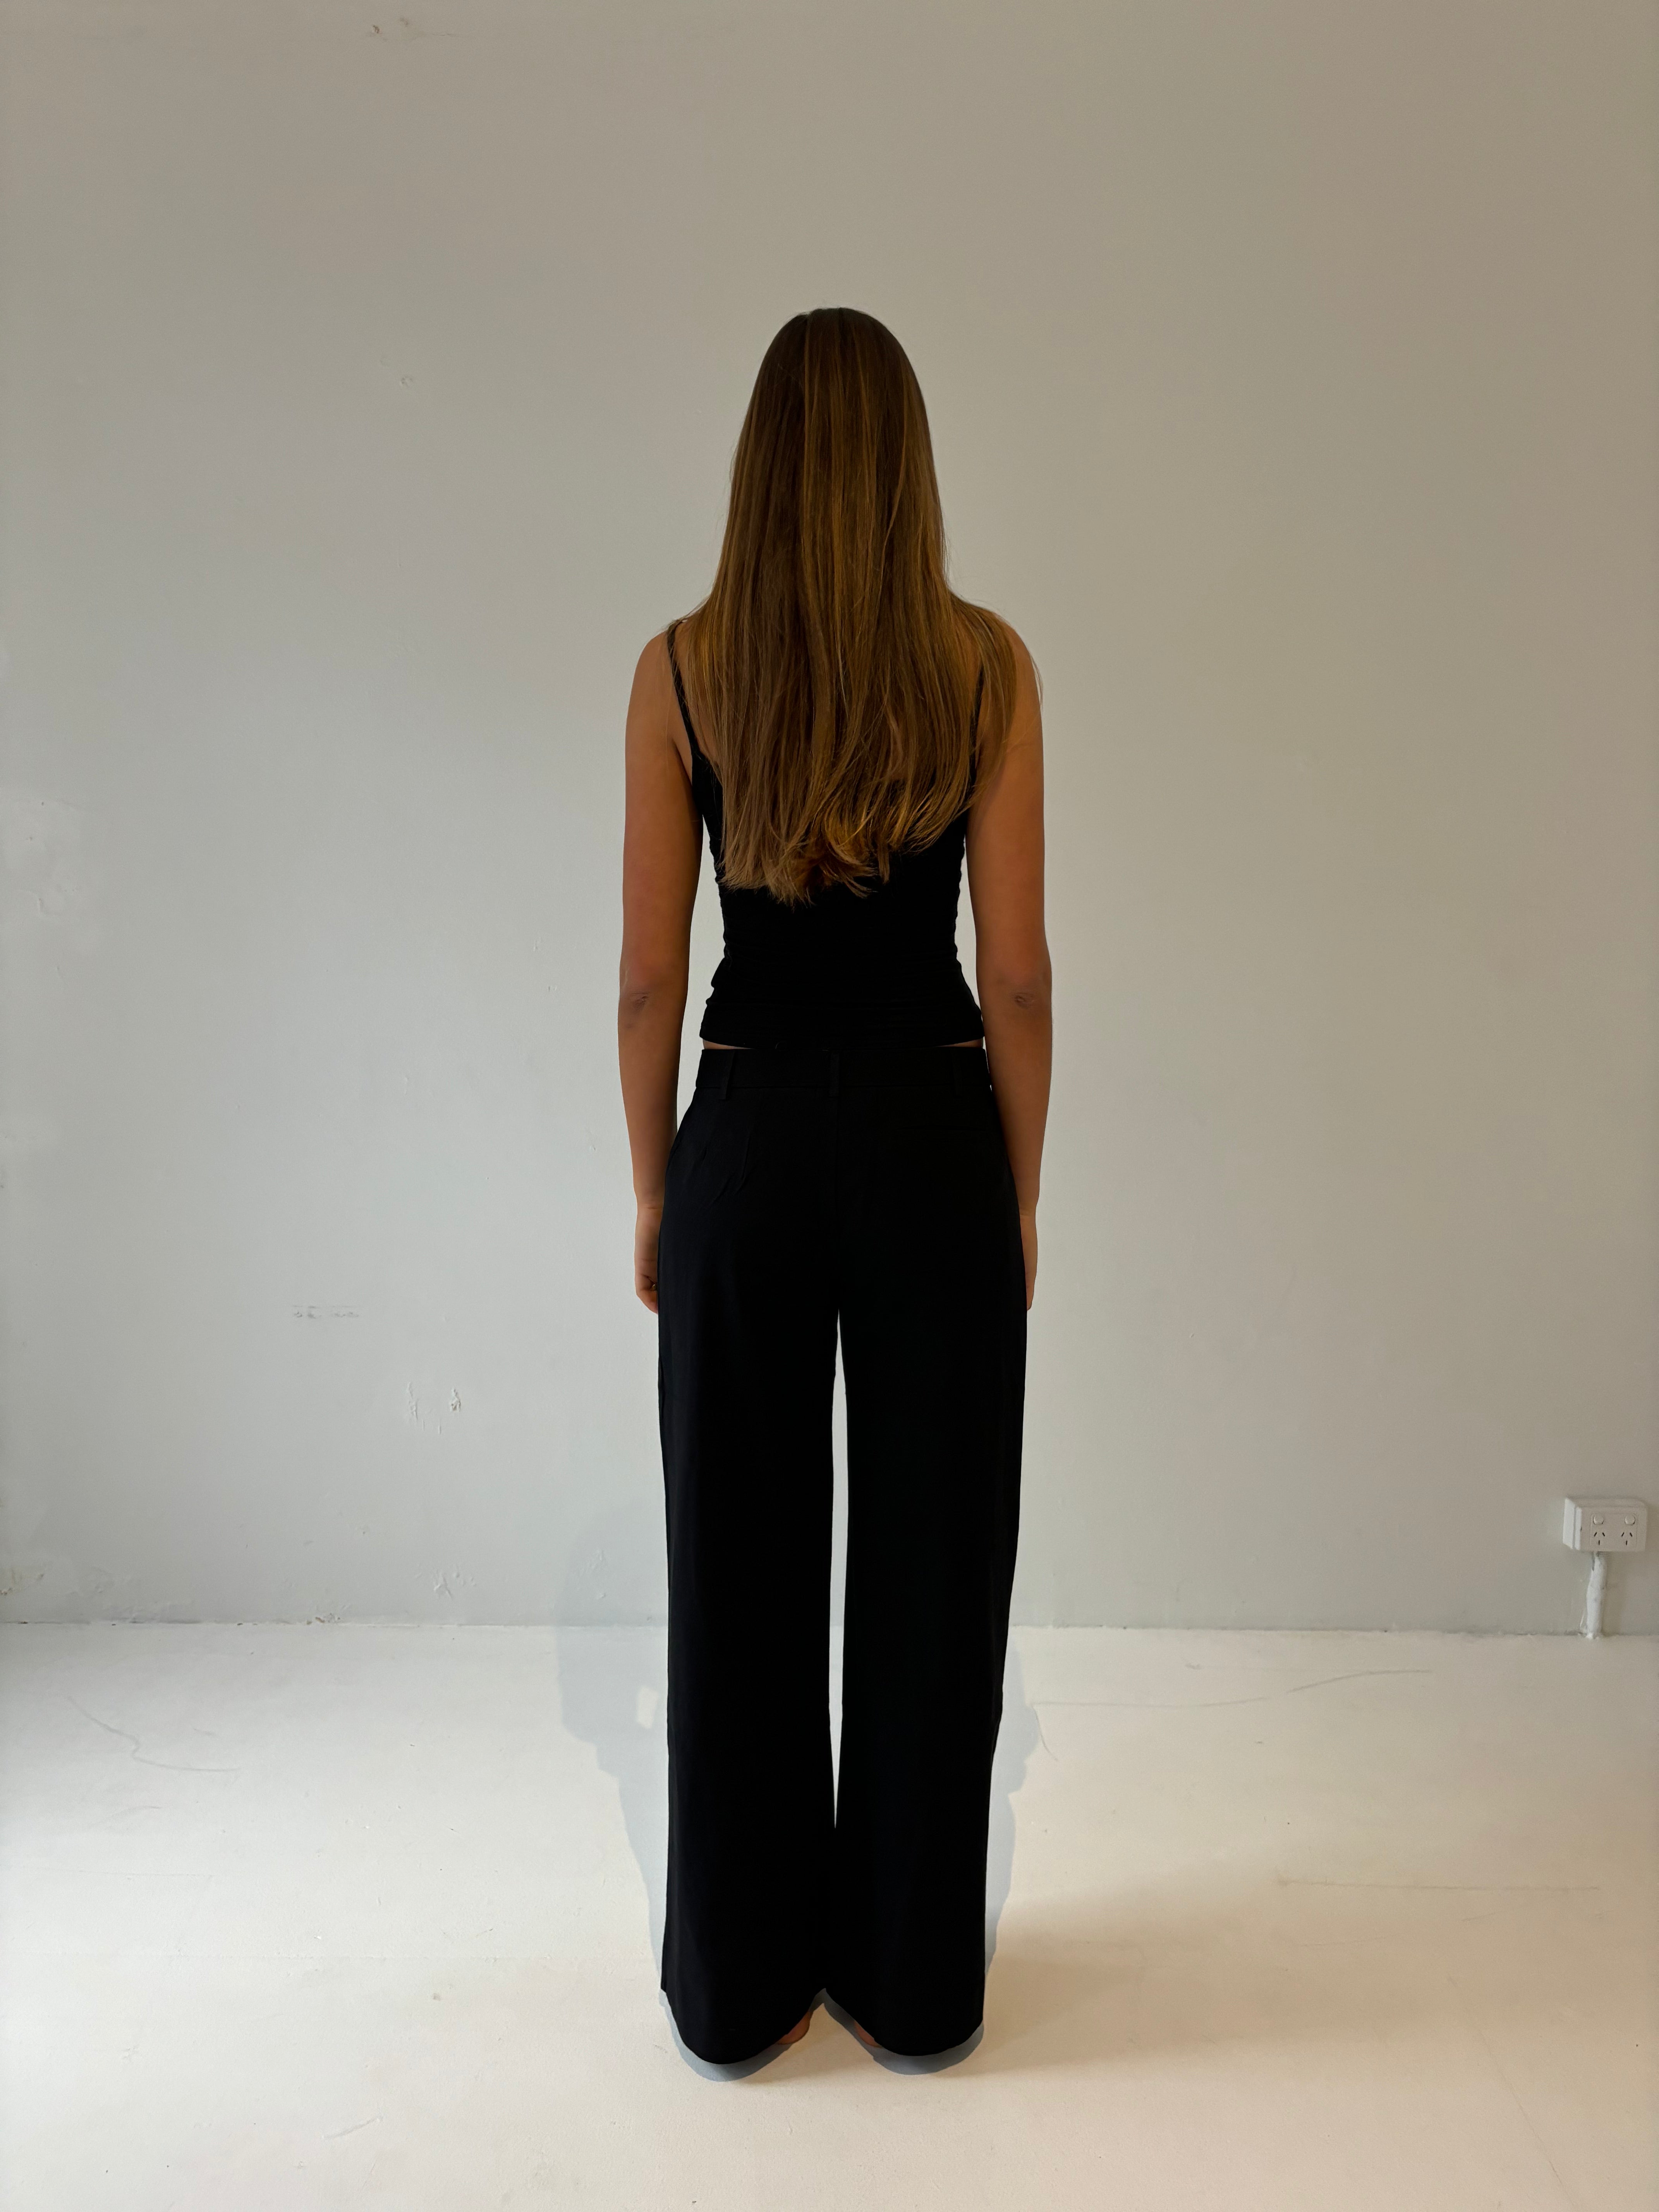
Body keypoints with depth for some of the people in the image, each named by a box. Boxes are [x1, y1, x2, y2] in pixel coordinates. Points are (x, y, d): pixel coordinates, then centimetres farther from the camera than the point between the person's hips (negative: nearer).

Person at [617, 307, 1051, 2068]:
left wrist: (654, 1189, 8)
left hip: (750, 1130, 1)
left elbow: (649, 973, -2)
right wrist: (1020, 1192, 6)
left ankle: (744, 1985, 33)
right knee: (932, 1563, 14)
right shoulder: (986, 664, -3)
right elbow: (1016, 969, -5)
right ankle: (913, 1978, 33)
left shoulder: (682, 668, -2)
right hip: (930, 1129, 0)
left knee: (742, 1572, 14)